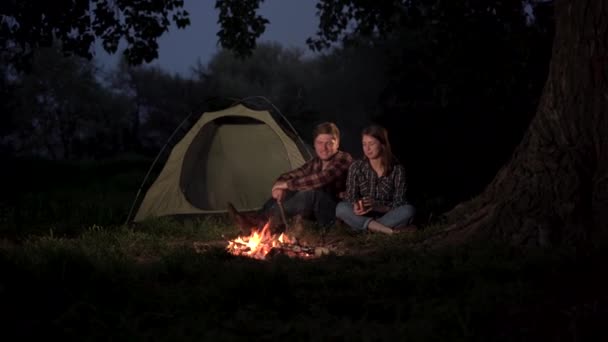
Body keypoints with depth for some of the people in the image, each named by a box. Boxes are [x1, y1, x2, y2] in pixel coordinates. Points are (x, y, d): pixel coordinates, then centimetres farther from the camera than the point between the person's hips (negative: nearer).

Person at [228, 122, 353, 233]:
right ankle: (256, 220, -24)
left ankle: (262, 221, -33)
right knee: (286, 192, -8)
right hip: (319, 211, 8)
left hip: (338, 211, -8)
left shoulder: (344, 159, -14)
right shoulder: (315, 162, 10)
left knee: (310, 194, -34)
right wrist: (280, 186, -19)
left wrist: (288, 184, -26)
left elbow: (322, 178, -30)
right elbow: (290, 176, 6)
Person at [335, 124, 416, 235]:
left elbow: (399, 202, -10)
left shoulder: (397, 169, -6)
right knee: (341, 208, -28)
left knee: (408, 210, -30)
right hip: (363, 216, 1)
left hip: (387, 215, -1)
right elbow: (351, 197, -5)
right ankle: (387, 230, -35)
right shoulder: (356, 167, -1)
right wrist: (356, 207, -30)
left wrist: (377, 206, -29)